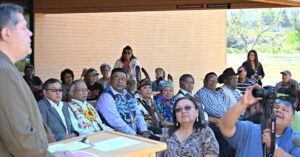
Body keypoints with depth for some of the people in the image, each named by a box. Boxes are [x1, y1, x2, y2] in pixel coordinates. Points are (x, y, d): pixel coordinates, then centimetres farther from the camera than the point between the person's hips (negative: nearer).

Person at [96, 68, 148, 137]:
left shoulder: (130, 96, 18)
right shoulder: (106, 97, -9)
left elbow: (138, 115, 17)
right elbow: (116, 121, -18)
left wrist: (144, 132, 0)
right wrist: (134, 135, -19)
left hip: (136, 133, 8)